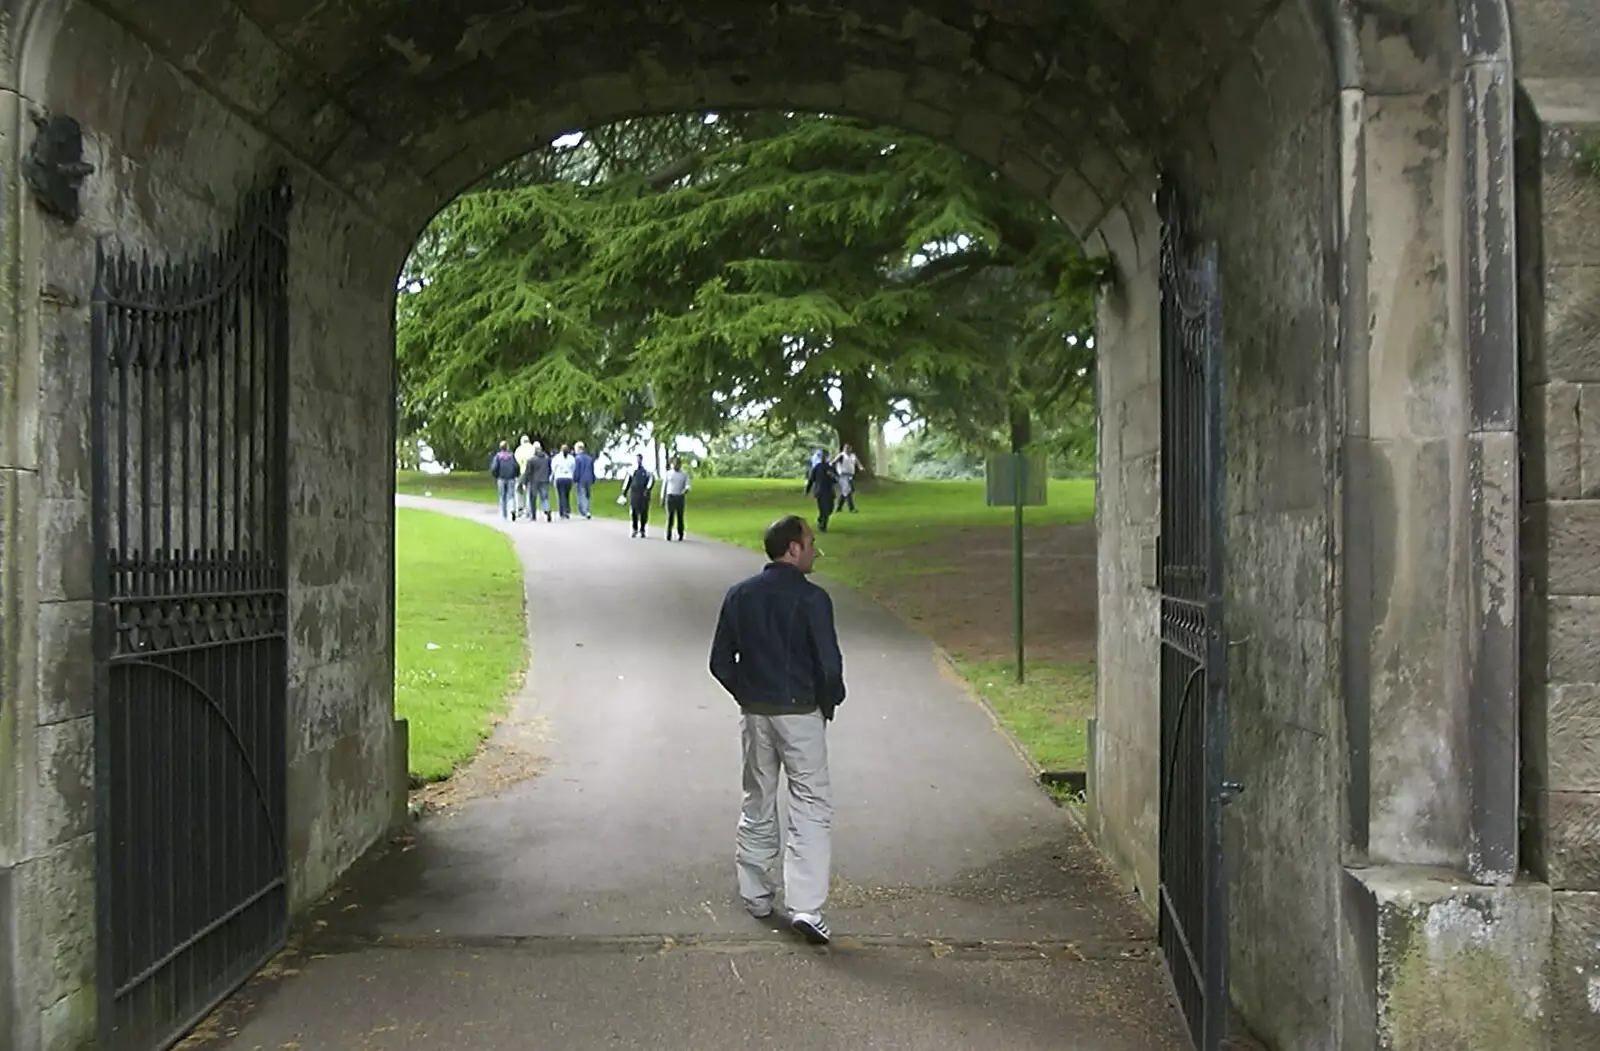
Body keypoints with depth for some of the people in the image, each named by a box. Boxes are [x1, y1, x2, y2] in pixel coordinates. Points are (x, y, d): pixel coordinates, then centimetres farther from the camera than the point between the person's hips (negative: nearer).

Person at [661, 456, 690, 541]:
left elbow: (687, 486, -2)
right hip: (670, 497, -1)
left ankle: (680, 535, 17)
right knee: (670, 517, -8)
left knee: (680, 517, 3)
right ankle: (668, 535, -1)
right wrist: (662, 500, 3)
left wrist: (686, 489, -29)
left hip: (680, 498, 1)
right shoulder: (668, 474, 5)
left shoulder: (684, 475, 7)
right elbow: (664, 487, 7)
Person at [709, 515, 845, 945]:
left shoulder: (739, 595, 1)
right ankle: (805, 906, -8)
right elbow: (829, 664, -16)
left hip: (754, 713, 5)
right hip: (800, 714, -5)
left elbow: (721, 662, 4)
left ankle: (755, 894, 26)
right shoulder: (811, 599, -14)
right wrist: (830, 702, 3)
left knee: (757, 804, 17)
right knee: (811, 807, 0)